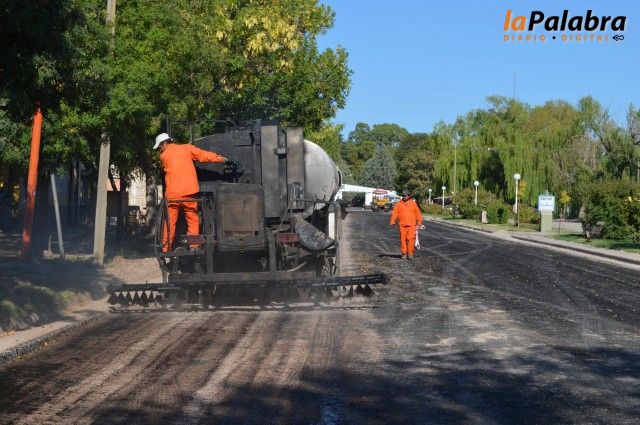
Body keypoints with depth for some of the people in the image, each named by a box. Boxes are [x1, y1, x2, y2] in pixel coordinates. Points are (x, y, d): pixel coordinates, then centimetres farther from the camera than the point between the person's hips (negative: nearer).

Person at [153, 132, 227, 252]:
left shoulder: (163, 156, 6)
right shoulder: (186, 148, 6)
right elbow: (204, 155, 0)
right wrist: (221, 159, 3)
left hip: (172, 194, 0)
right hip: (189, 192, 0)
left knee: (170, 222, 8)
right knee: (193, 220, 6)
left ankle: (165, 249, 8)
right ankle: (193, 247, -5)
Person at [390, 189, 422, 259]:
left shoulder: (413, 203, 8)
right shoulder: (399, 204, 7)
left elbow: (417, 213, 10)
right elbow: (394, 213, 3)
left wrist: (419, 222, 2)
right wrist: (392, 222, -7)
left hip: (411, 225, -1)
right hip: (402, 225, 1)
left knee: (411, 239, -9)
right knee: (403, 239, 0)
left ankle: (410, 253, -4)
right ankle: (404, 253, 9)